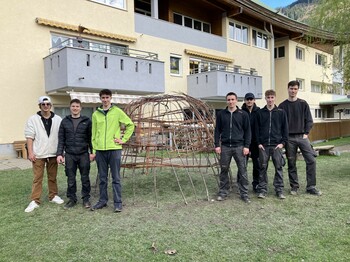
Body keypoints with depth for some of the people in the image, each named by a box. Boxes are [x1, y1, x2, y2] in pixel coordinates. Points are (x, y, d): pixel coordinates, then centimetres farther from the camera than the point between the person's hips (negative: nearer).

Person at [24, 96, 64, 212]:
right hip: (38, 154, -2)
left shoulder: (58, 119, 4)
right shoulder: (33, 119, -1)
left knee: (53, 177, 13)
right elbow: (29, 137, -3)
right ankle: (35, 201, 9)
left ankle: (53, 196, 27)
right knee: (37, 178, 2)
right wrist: (30, 152, -9)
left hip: (53, 154, 2)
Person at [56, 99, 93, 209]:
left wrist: (92, 152, -2)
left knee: (85, 178, 6)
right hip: (69, 155, 1)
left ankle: (86, 198, 19)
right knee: (70, 179, 8)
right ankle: (72, 199, 22)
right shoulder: (65, 121, 7)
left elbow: (90, 138, 3)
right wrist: (59, 153, -1)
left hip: (83, 154, -1)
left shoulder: (87, 121, 3)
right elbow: (61, 139, 6)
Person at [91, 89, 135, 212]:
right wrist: (93, 150, 8)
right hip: (100, 150, 3)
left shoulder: (117, 111, 2)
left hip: (114, 148, -3)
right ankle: (102, 201, 23)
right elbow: (94, 134, 12)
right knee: (102, 178, 11)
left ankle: (118, 202, 9)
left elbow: (130, 125, 5)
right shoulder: (96, 114, 10)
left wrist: (124, 139, -2)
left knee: (116, 178, 2)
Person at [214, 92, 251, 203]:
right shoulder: (221, 114, 6)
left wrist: (246, 146, -4)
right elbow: (217, 130, 8)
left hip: (239, 146, -1)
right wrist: (217, 145, 1)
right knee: (224, 170, 8)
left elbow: (247, 131, 3)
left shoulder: (243, 114, 3)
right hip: (225, 146, 1)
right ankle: (223, 192, 21)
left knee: (242, 170, 1)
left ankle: (244, 194, 12)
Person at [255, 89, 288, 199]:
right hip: (263, 145, 0)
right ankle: (262, 190, 12)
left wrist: (283, 142, -2)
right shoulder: (260, 113, 7)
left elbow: (285, 128, 6)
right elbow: (257, 129, 7)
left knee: (279, 168, 2)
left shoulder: (281, 112, 6)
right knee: (263, 168, 4)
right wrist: (259, 143, -1)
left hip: (277, 145, 0)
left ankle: (279, 190, 12)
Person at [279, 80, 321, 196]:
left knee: (311, 160, -7)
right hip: (289, 138, -1)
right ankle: (294, 187, 16)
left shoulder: (303, 104, 7)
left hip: (302, 136, 1)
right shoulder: (282, 106, 4)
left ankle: (311, 187, 4)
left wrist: (306, 133, -3)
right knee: (291, 164, 5)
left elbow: (309, 120, 6)